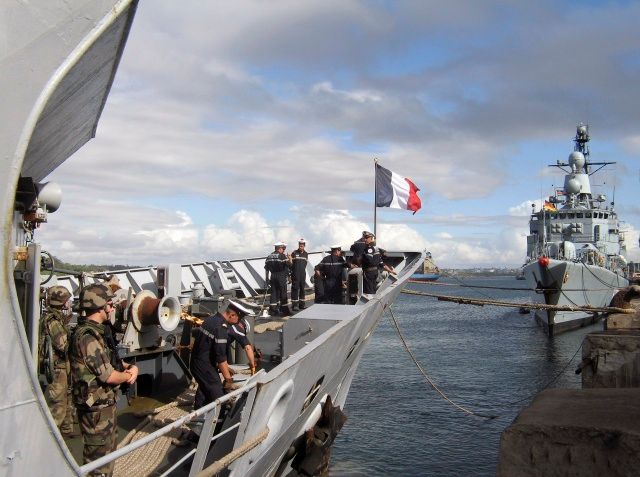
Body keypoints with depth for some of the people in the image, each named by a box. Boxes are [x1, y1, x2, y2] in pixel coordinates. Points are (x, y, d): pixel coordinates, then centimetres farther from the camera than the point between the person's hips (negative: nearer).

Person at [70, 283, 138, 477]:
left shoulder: (95, 332, 9)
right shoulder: (88, 337, -23)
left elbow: (110, 360, 17)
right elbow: (109, 376, -25)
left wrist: (131, 366, -2)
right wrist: (128, 375, -5)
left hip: (104, 404, 10)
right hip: (96, 409, -10)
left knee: (108, 450, 23)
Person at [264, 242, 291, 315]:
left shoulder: (269, 256, 10)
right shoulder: (282, 256, -10)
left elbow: (266, 267, 10)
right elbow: (287, 265, -13)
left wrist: (267, 278, 15)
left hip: (272, 276, 6)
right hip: (281, 276, -6)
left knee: (274, 292, 11)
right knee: (283, 293, 0)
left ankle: (272, 310, 13)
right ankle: (284, 310, 2)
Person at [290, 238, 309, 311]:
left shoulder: (306, 254, 10)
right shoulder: (294, 253, -3)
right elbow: (291, 263, -4)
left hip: (303, 275, 5)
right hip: (295, 275, -5)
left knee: (302, 289, 9)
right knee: (295, 289, -7)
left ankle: (301, 304, 16)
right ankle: (294, 305, -5)